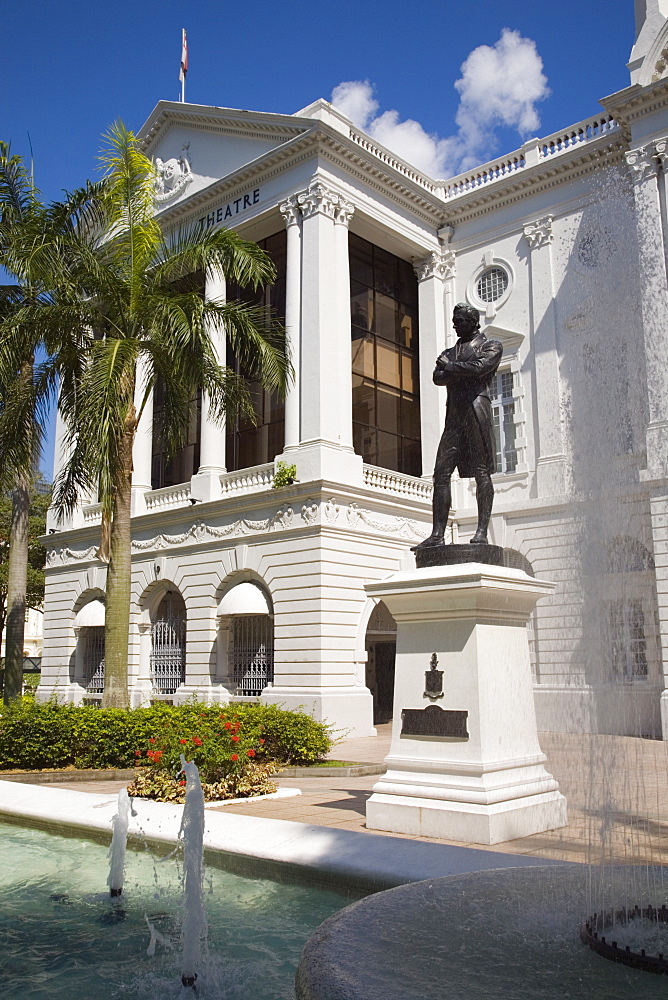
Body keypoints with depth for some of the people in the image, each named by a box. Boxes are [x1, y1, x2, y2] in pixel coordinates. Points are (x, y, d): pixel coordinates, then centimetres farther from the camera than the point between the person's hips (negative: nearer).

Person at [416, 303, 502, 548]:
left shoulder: (491, 346, 12)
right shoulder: (449, 352, 27)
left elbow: (480, 367, -9)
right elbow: (438, 378, 9)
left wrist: (450, 367, 0)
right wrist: (463, 371, -5)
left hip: (476, 408, -5)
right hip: (453, 415, 6)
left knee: (481, 472, -9)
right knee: (441, 473, -4)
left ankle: (482, 532, -11)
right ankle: (437, 534, -6)